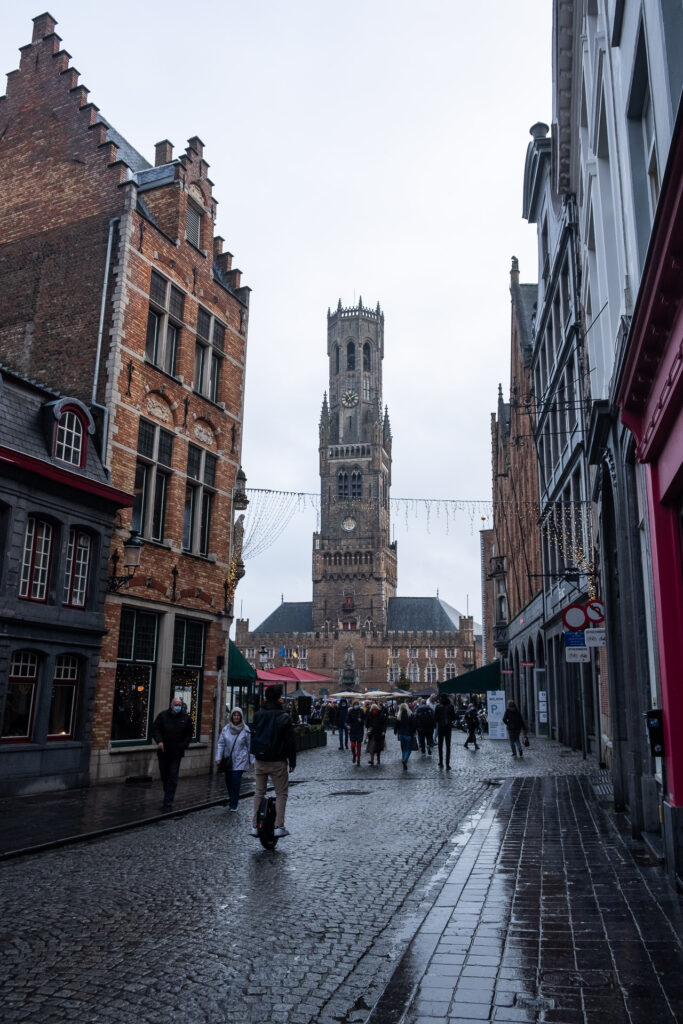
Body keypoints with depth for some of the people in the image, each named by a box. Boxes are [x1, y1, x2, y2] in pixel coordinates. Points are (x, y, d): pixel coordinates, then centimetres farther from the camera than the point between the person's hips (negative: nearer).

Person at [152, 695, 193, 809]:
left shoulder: (185, 717, -1)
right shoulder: (163, 715, -3)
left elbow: (189, 734, 9)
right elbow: (155, 729, -2)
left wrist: (184, 745, -4)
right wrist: (159, 741, -19)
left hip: (177, 753, -1)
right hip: (163, 752, 2)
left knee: (173, 778, -6)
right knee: (164, 776, 16)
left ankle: (168, 803, -3)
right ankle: (169, 796, 38)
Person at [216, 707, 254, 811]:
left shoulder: (245, 729, -4)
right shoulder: (226, 728, 0)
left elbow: (250, 746, 2)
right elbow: (221, 743, 4)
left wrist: (252, 760, 4)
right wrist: (218, 757, -3)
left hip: (240, 760, -3)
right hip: (228, 760, 3)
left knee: (235, 781, -10)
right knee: (228, 781, 9)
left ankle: (233, 804, 2)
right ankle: (232, 799, 32)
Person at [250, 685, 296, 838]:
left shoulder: (257, 715, 3)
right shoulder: (283, 717, -11)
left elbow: (253, 737, 12)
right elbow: (290, 741, -8)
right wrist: (292, 761, 0)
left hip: (260, 761, 4)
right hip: (277, 762, -4)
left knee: (258, 792, 14)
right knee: (281, 793, 6)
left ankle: (255, 826, 15)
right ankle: (279, 826, 1)